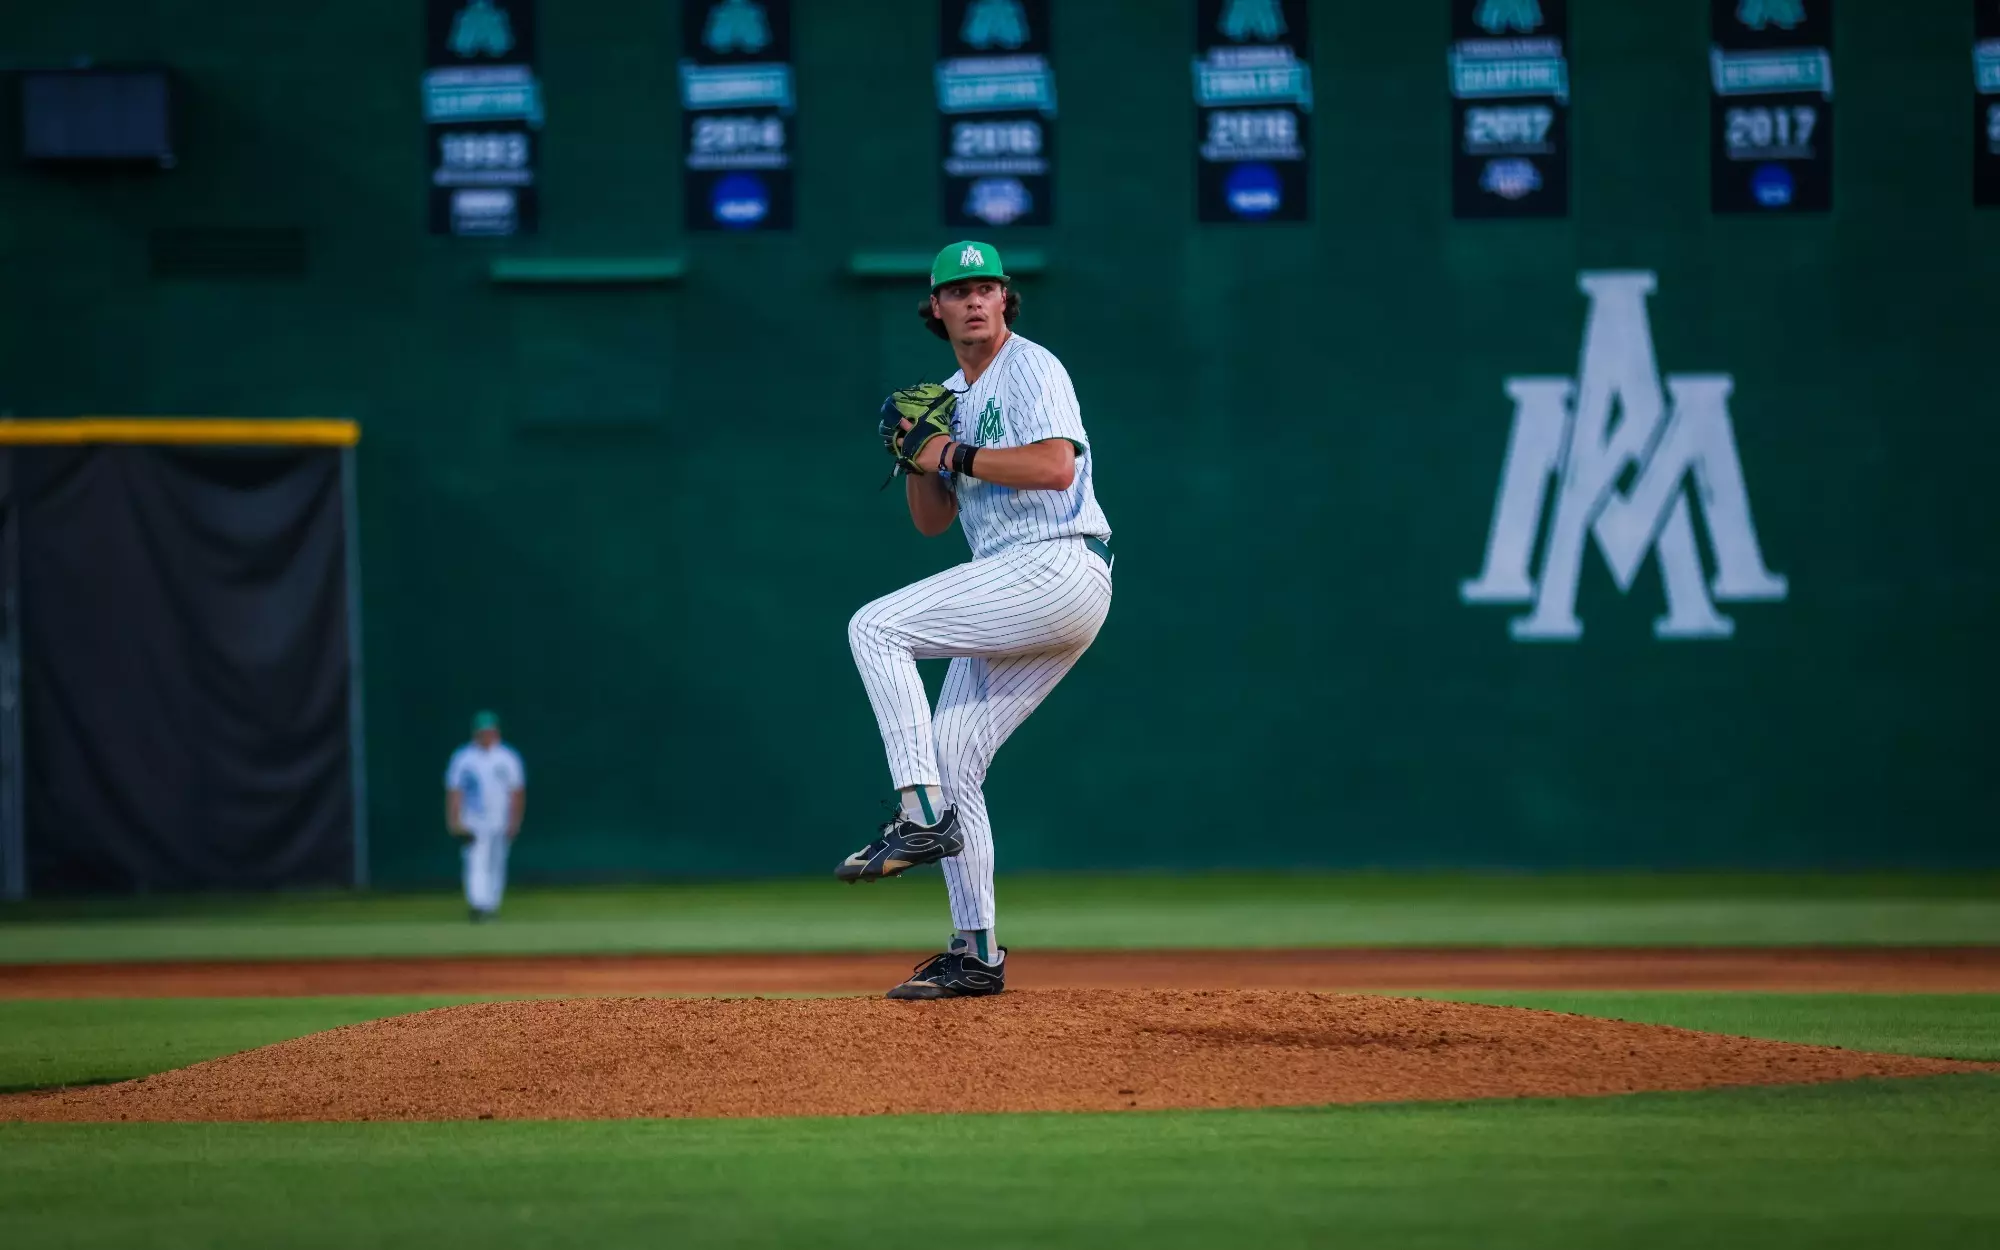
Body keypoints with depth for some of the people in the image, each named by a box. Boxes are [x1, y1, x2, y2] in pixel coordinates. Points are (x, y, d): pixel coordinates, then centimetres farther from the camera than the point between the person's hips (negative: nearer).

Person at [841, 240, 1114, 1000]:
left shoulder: (1030, 369, -4)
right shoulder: (950, 396, 22)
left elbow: (1055, 465, -20)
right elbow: (931, 520, 22)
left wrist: (954, 456, -13)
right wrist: (914, 452, 4)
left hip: (1057, 567, -9)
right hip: (1018, 593, 9)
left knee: (875, 629, -17)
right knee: (951, 759, 5)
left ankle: (923, 815, -19)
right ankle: (976, 954, 7)